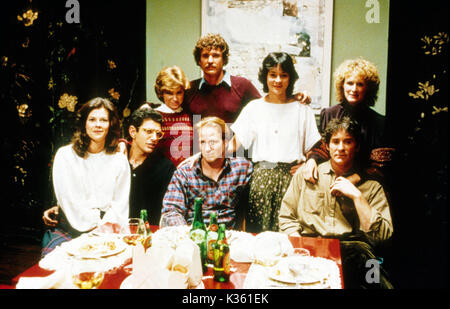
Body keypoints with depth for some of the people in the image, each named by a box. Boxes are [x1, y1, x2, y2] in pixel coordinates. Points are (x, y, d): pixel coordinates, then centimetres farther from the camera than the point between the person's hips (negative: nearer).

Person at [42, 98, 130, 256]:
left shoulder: (119, 160, 10)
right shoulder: (65, 155, 5)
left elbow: (120, 203, 8)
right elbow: (67, 199, -2)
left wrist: (105, 224, -10)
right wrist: (96, 224, -8)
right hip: (69, 228, -1)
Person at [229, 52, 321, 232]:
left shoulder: (302, 110, 8)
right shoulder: (254, 108, 9)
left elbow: (313, 148, 10)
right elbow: (234, 143, 6)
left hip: (290, 176, 0)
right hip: (261, 175, 1)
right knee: (256, 230, -3)